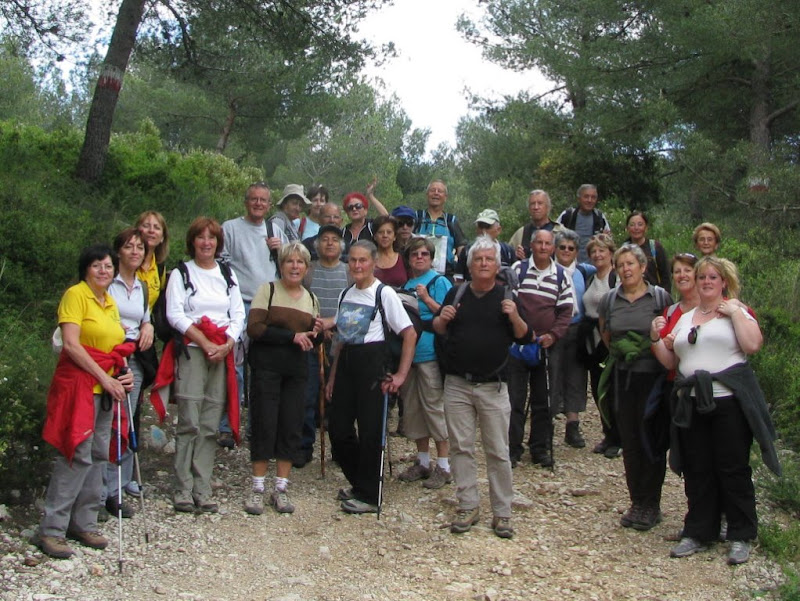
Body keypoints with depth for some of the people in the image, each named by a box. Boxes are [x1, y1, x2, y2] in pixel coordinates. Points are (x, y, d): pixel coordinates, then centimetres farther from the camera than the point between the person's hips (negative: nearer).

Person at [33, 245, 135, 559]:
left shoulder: (110, 303, 16)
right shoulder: (76, 295, -7)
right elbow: (71, 344, -15)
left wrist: (124, 375, 6)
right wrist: (105, 377, -16)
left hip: (106, 389, 8)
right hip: (79, 385, -8)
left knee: (98, 456, 9)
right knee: (77, 456, -11)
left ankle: (84, 524, 18)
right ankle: (51, 530, -4)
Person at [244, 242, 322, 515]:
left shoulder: (312, 299, 15)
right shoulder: (267, 290, -1)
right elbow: (254, 328, -13)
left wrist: (316, 333, -1)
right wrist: (292, 336, -15)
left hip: (297, 370, 5)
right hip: (267, 367, -4)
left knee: (292, 428, 4)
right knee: (264, 425, -3)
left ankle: (281, 489, 14)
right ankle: (258, 489, 8)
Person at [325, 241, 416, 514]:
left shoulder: (384, 293, -7)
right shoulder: (346, 294, 12)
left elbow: (410, 334, -9)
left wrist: (401, 374, -14)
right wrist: (333, 377, 15)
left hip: (371, 361, -6)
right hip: (346, 363, 7)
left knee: (369, 430, -1)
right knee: (337, 427, 7)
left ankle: (368, 496, 12)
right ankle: (359, 483, 27)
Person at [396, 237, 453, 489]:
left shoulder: (439, 282, -3)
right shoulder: (407, 285, 16)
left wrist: (426, 299, -15)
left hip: (431, 353, -7)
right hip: (408, 353, 7)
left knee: (435, 407, -4)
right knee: (412, 409, 11)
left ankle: (443, 466, 4)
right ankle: (423, 462, 23)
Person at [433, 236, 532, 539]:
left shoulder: (506, 297, 2)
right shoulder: (456, 294, 9)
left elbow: (525, 338, 0)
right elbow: (438, 330, 16)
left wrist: (515, 317, -19)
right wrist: (442, 318, -7)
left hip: (493, 387, -2)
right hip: (457, 385, 2)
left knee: (498, 451, 1)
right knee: (461, 448, 5)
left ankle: (502, 513, 10)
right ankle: (468, 507, 16)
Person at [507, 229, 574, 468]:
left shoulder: (561, 275, 7)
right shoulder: (518, 269, 1)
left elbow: (566, 311, 7)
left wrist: (552, 335, -8)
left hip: (546, 344, 2)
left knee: (544, 401, 8)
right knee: (514, 397, 1)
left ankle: (540, 448, 19)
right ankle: (512, 448, 10)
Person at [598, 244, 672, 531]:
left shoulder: (660, 297, -4)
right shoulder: (609, 300, 5)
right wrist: (620, 351, 12)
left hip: (652, 376, -3)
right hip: (622, 378, 3)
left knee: (652, 441, 1)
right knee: (629, 442, 8)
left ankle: (651, 505, 11)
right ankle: (636, 502, 18)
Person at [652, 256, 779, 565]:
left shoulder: (735, 311, 3)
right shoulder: (684, 319, 18)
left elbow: (752, 345, -15)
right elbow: (670, 362, 18)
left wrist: (735, 313, -12)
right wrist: (656, 339, 3)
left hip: (729, 401, -5)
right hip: (692, 404, 5)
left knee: (733, 469, 0)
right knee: (696, 472, 9)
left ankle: (740, 537, 12)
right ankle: (698, 533, 20)